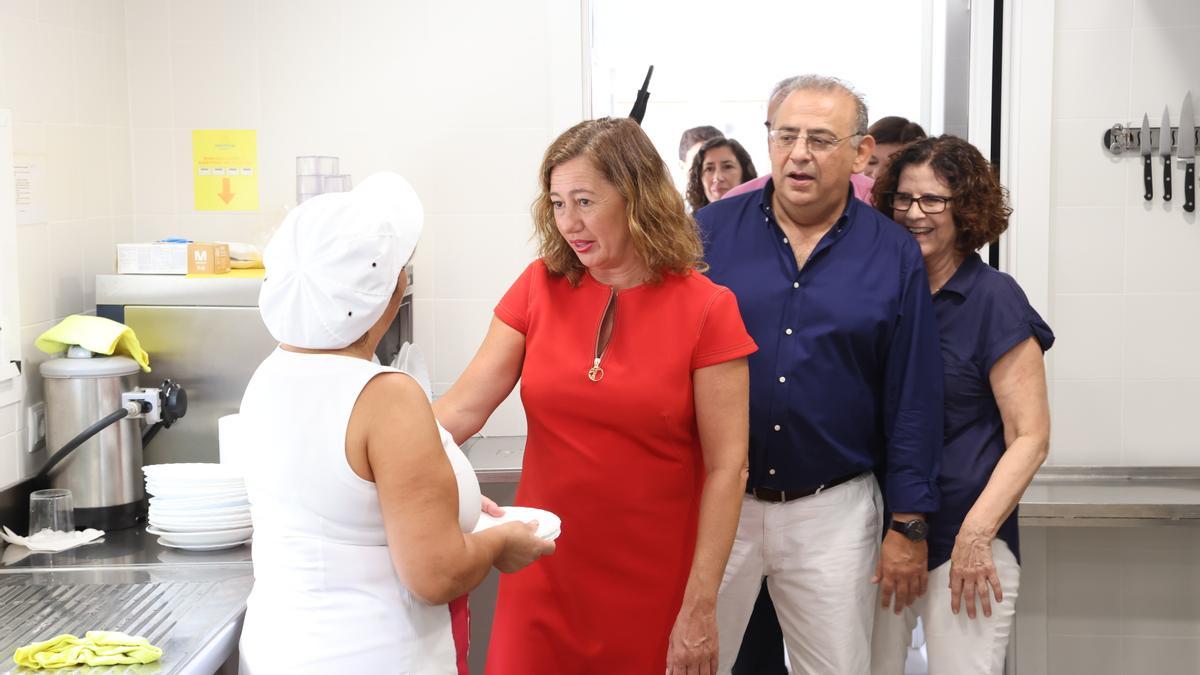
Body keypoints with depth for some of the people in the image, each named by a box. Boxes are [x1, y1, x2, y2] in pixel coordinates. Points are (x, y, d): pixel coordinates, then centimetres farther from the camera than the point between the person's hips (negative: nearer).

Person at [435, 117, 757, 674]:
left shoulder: (706, 309, -9)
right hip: (543, 576, 2)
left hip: (653, 585, -2)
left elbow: (727, 467, -10)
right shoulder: (539, 287, -1)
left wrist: (700, 609, -12)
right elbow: (462, 407, -6)